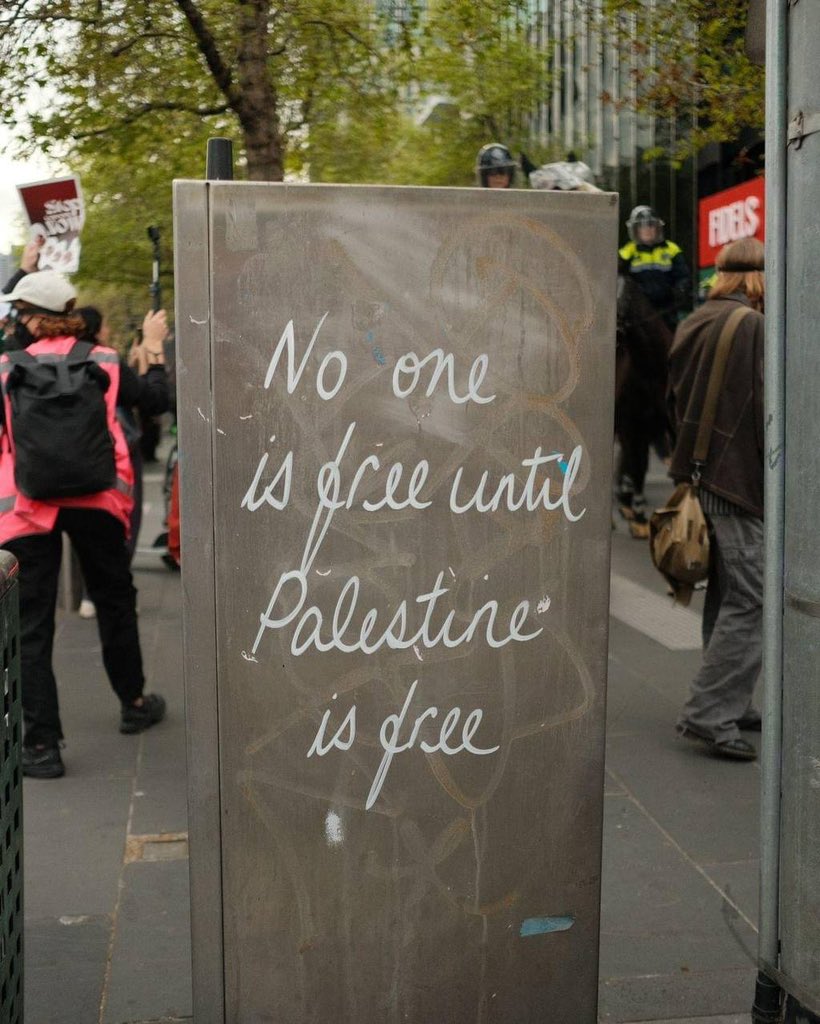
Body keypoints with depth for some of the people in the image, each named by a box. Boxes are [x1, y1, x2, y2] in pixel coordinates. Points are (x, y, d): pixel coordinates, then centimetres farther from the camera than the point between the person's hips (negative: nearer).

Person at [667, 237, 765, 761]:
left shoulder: (694, 324, 12)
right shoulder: (754, 325, -13)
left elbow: (677, 398, 18)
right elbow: (767, 407, -15)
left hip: (701, 475, 9)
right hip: (741, 478, -9)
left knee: (724, 595, 16)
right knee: (748, 599, -5)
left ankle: (730, 704, 23)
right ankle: (710, 713, -6)